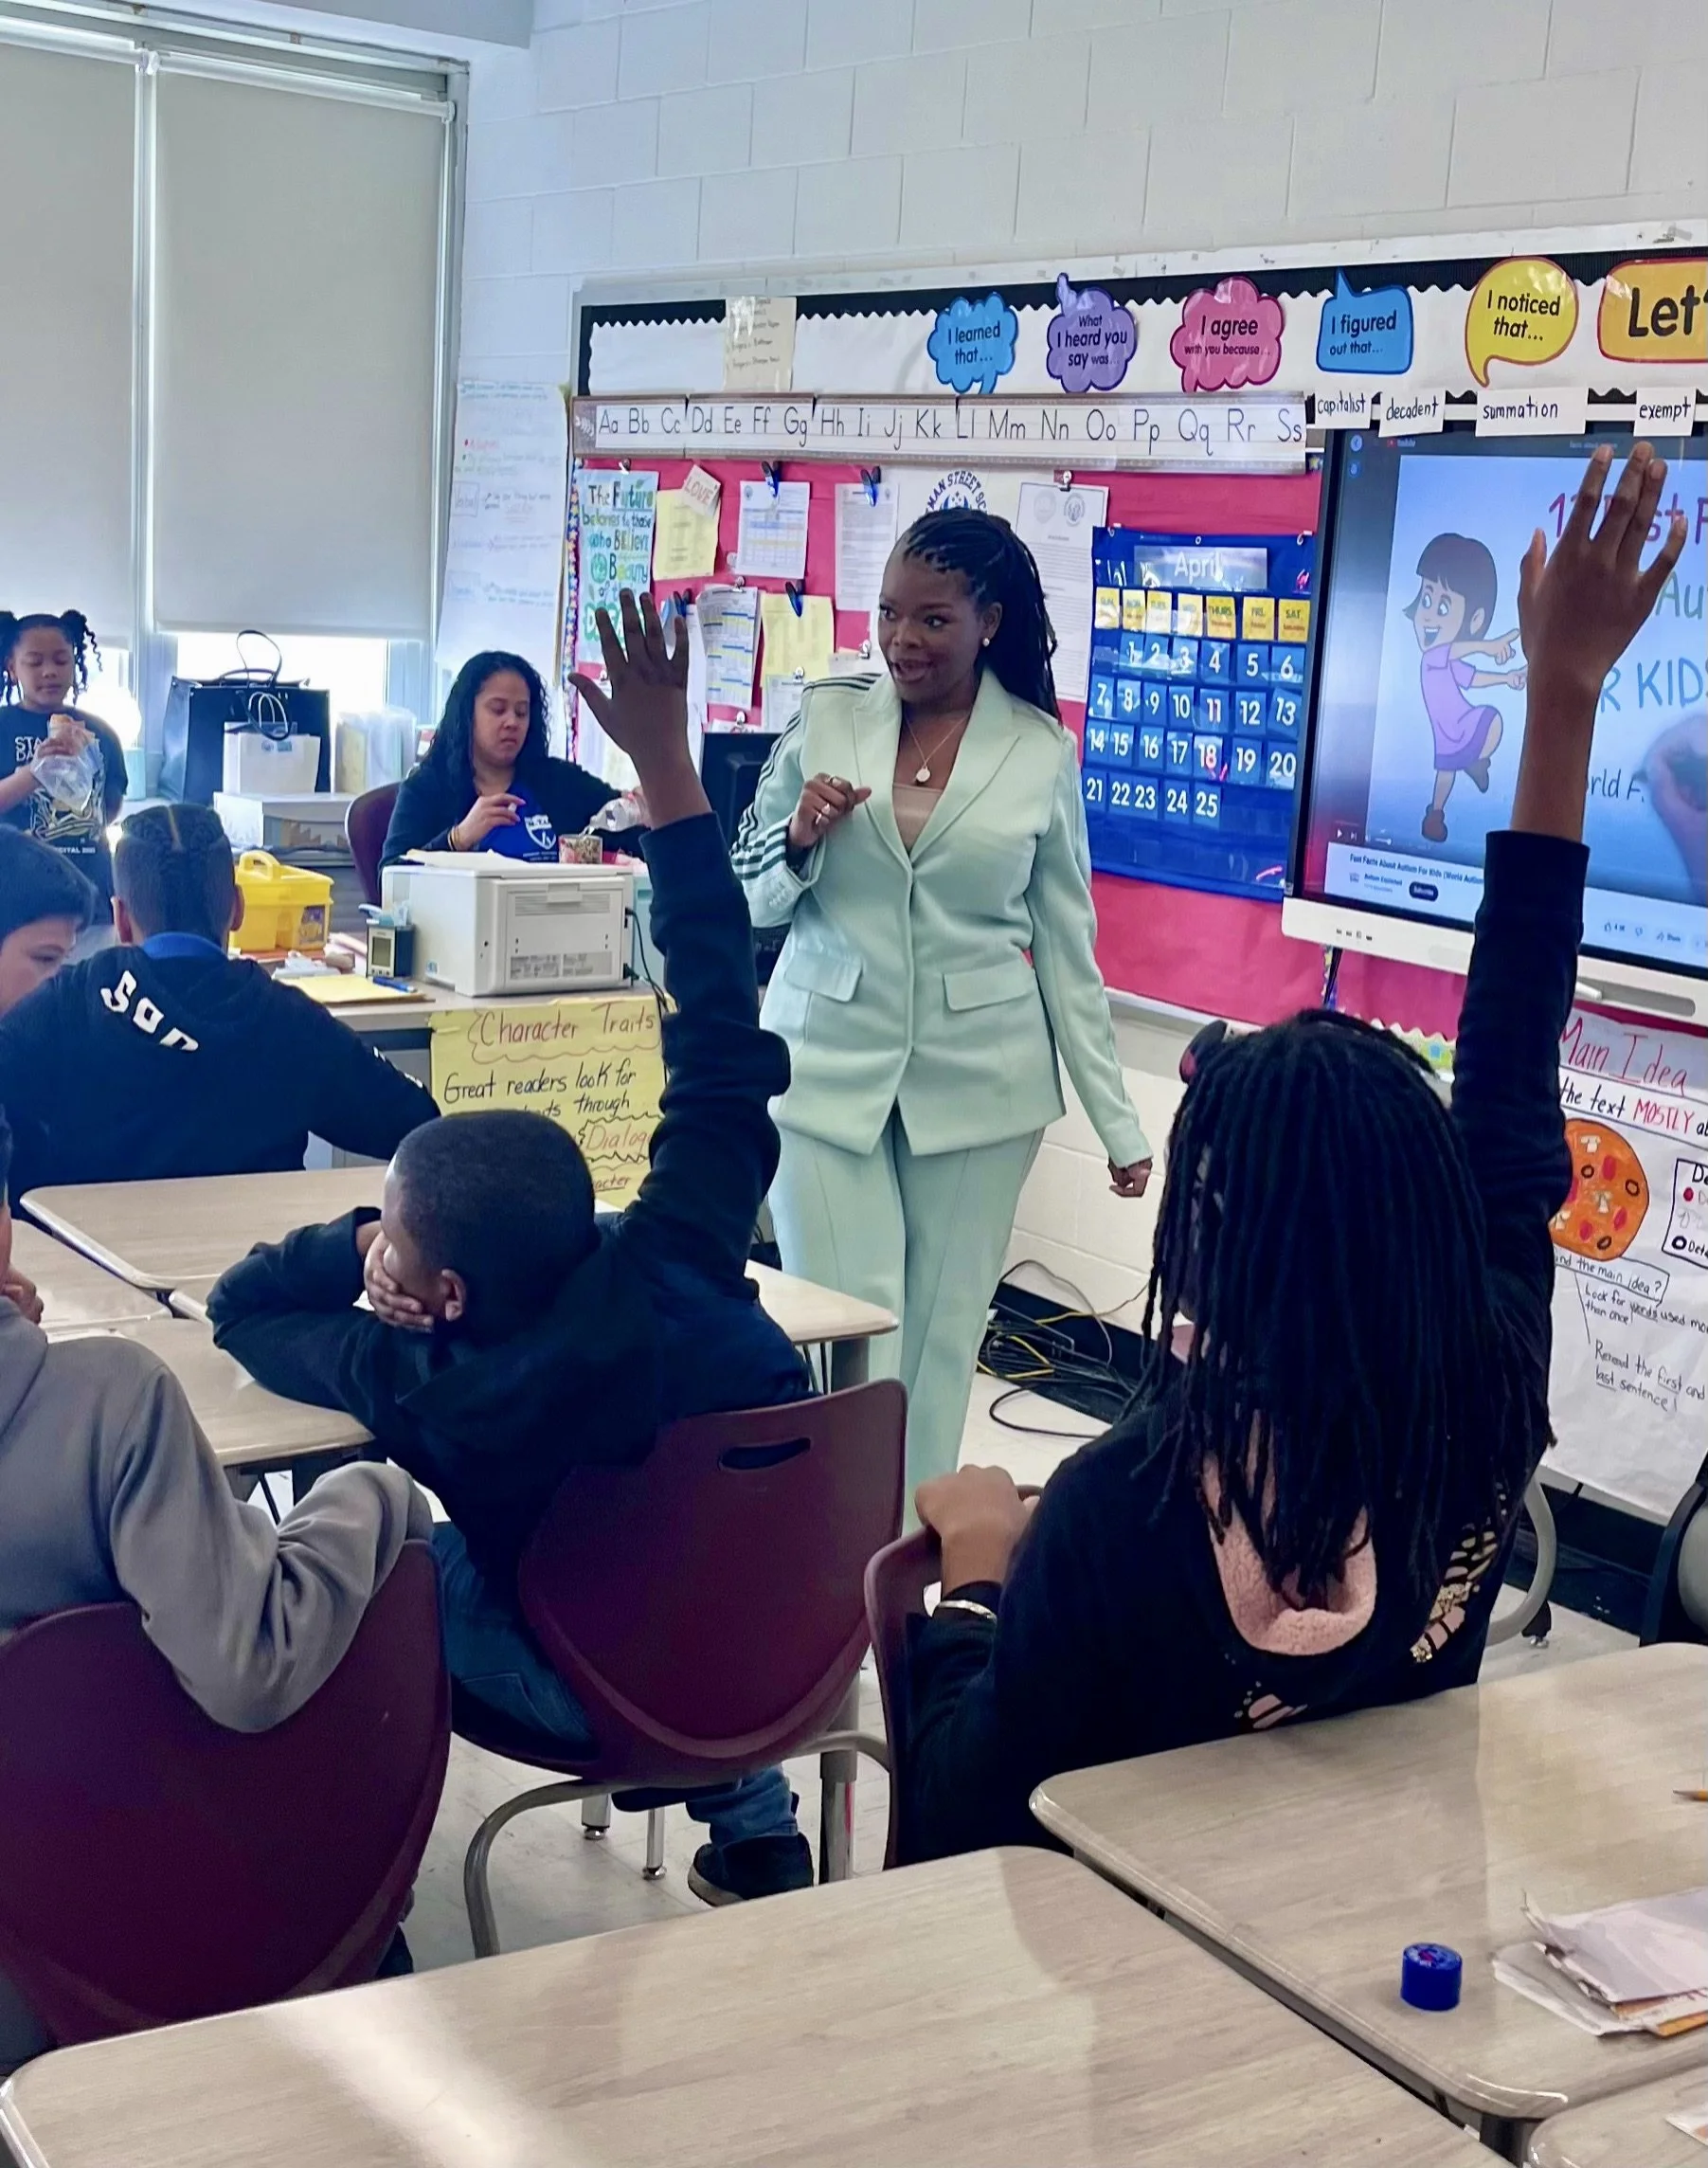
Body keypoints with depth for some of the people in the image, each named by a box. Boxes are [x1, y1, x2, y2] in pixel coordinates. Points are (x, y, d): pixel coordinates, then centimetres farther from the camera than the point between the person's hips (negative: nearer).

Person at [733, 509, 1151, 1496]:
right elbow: (750, 901, 10)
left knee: (941, 1336, 4)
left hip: (977, 1081, 0)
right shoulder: (826, 718, 3)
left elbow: (1068, 948, 6)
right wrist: (800, 839, -12)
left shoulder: (1043, 752, 2)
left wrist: (1119, 1121, 3)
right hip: (827, 1067, 0)